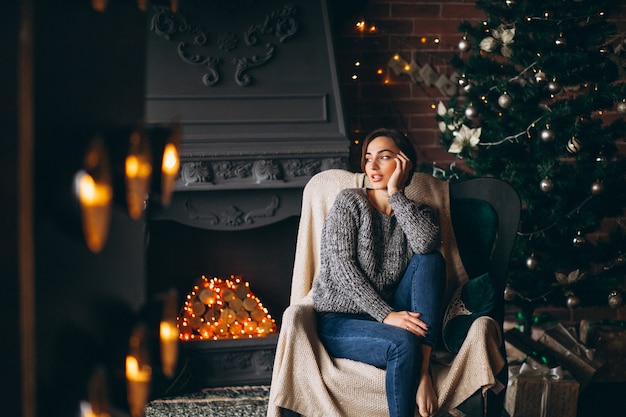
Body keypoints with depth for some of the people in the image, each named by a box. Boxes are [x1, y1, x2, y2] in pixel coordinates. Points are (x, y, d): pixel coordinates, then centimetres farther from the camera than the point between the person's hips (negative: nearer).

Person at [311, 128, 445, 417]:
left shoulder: (418, 213, 10)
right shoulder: (350, 202, 0)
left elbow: (426, 243, -16)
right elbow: (341, 266, -12)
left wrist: (395, 194, -10)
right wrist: (386, 315, -20)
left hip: (390, 318, 4)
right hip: (339, 321, -4)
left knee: (429, 259, -20)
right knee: (403, 343, -34)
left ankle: (423, 372, -28)